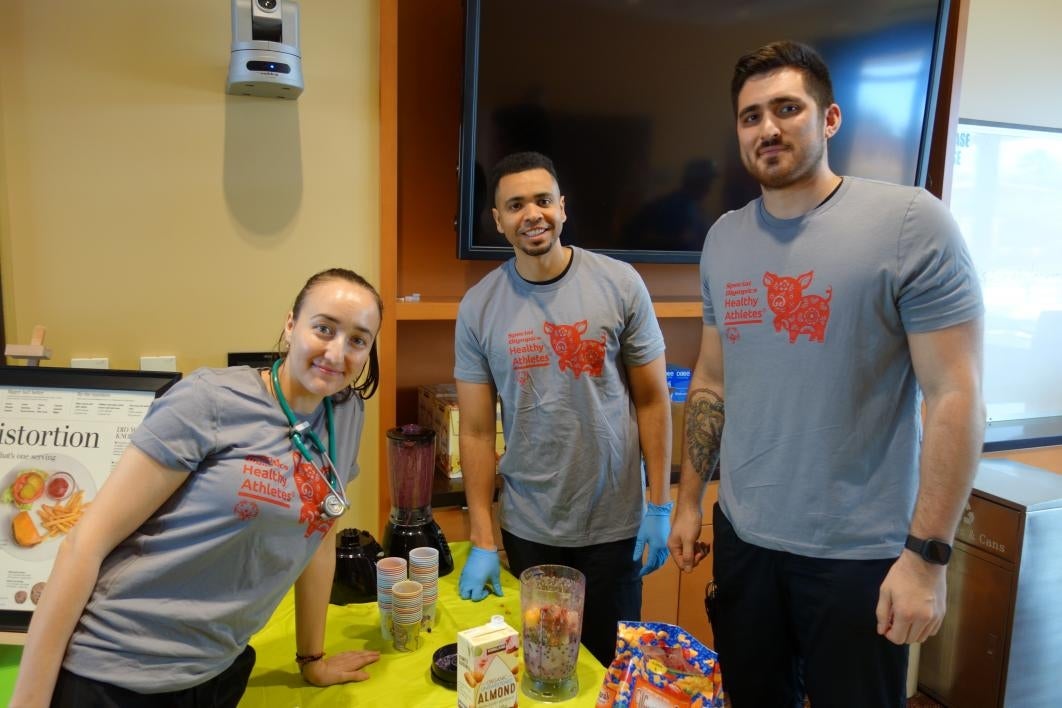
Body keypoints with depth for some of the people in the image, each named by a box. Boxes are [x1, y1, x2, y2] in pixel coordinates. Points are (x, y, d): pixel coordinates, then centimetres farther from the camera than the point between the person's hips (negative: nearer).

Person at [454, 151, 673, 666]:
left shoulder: (620, 284, -7)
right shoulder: (478, 307, -4)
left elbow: (652, 400, -1)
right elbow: (477, 431, -1)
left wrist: (659, 506, -3)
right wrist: (481, 542, -1)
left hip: (614, 523, -1)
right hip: (527, 528, 1)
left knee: (609, 665, 15)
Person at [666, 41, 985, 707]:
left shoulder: (910, 223, -12)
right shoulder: (724, 238, 4)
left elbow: (956, 395, -13)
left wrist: (927, 553, -15)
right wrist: (690, 499, 10)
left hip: (859, 550, -4)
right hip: (742, 535, 5)